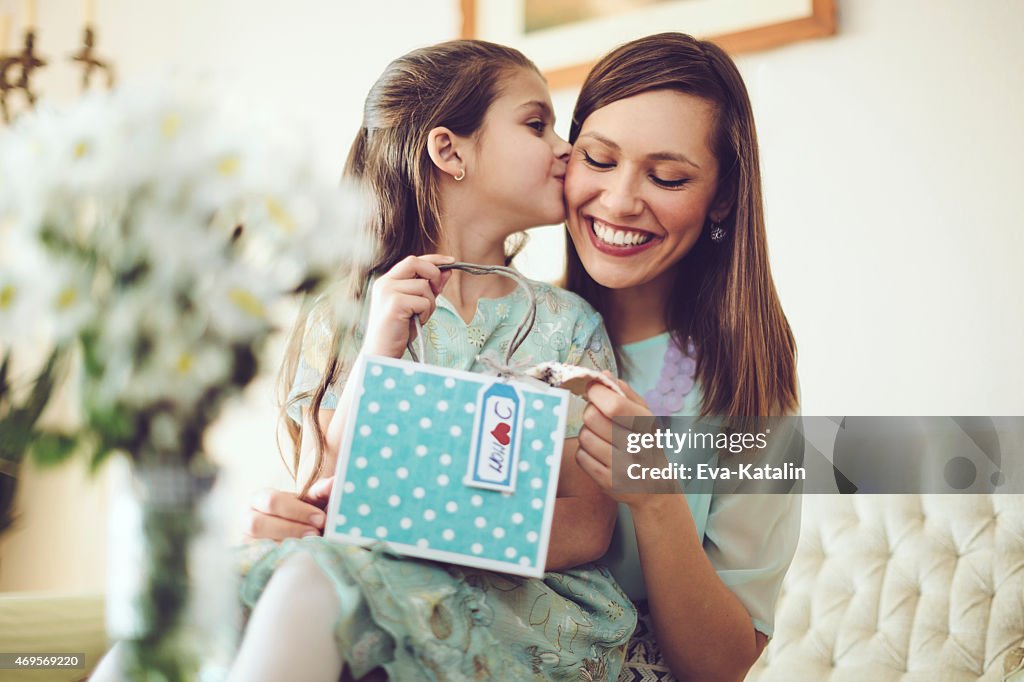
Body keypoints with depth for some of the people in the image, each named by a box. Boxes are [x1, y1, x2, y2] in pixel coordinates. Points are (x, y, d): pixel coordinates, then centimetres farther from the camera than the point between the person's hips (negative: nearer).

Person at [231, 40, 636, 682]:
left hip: (532, 611, -1)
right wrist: (376, 355, -13)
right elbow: (321, 500, 0)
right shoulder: (344, 319, 8)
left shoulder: (569, 326, 8)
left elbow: (588, 527, -1)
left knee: (320, 578, -31)